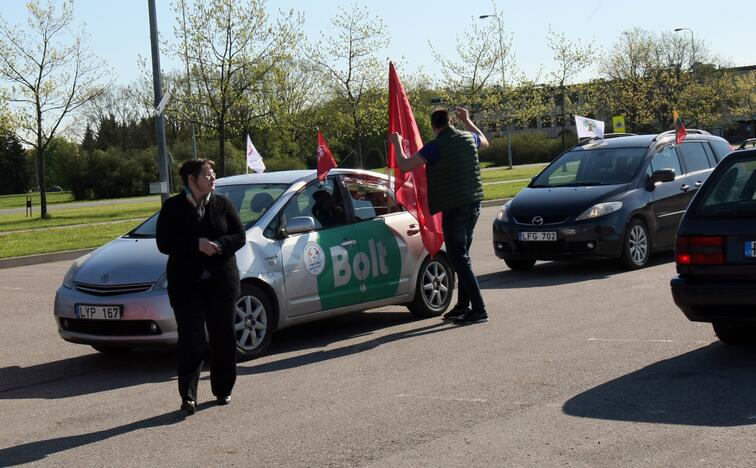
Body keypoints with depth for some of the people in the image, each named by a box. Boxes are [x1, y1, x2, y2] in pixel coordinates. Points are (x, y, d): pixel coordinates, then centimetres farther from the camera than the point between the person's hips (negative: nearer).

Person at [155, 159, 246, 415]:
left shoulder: (222, 204, 7)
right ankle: (188, 396, -8)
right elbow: (164, 244, -8)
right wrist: (197, 245, -19)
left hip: (221, 281, 3)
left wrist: (219, 245, -16)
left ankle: (223, 390, 21)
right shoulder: (173, 207, 0)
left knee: (223, 337, 8)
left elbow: (240, 236, 4)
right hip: (187, 285, -2)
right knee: (191, 339, -7)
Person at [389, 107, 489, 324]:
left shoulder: (435, 146, -13)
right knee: (462, 255, 18)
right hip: (473, 203, 8)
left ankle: (479, 310, -10)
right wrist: (467, 121, 39)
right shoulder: (468, 138, 7)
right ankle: (463, 306, 23)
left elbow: (404, 165, -11)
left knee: (459, 259, -5)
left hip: (453, 208, -8)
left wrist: (397, 143, 6)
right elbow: (485, 142, 32)